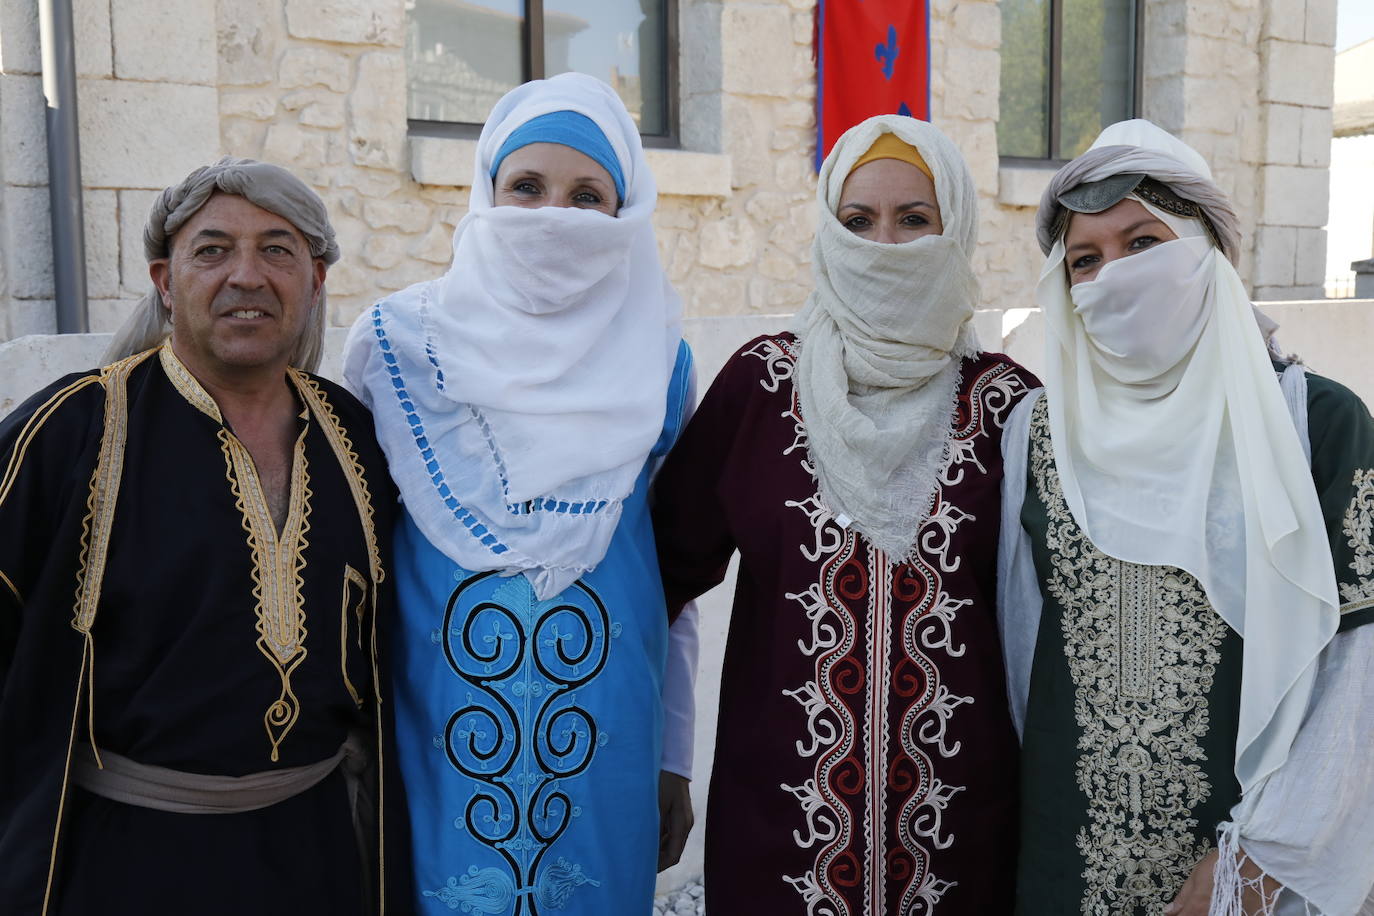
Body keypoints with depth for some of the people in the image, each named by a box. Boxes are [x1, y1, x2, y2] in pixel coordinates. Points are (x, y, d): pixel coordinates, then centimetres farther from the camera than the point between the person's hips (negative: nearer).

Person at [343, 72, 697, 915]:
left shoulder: (657, 363, 0)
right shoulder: (398, 340, -3)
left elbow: (675, 569, 7)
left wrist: (676, 765, 9)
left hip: (609, 745, 2)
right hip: (436, 734, -1)